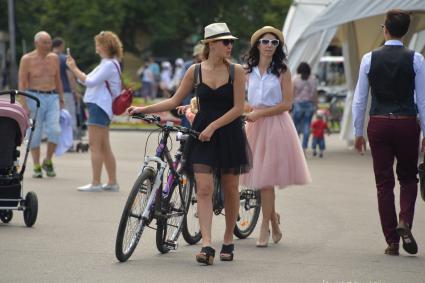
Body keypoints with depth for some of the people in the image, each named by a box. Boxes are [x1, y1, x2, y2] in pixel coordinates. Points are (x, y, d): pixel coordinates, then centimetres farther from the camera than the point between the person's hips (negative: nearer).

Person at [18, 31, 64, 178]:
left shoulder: (54, 58, 9)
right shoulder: (27, 59, -4)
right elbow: (22, 84, -6)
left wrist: (61, 99, 15)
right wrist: (24, 105, -13)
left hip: (52, 97, 3)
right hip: (34, 97, -3)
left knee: (54, 130, -11)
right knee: (35, 134, 0)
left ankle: (48, 161, 8)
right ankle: (36, 167, 9)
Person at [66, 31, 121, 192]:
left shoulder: (109, 65, -14)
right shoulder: (108, 63, 20)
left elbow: (90, 82, -21)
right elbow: (88, 81, 20)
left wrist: (74, 68, -16)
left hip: (99, 106, -11)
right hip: (98, 106, 11)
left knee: (95, 145, -10)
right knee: (104, 147, 12)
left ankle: (95, 183, -10)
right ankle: (112, 182, 15)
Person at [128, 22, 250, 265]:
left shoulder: (236, 71, -2)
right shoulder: (195, 71, 2)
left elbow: (238, 108, -7)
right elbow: (175, 101, 9)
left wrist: (213, 127, -16)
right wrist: (144, 109, 3)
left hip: (229, 133, -1)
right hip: (201, 133, 1)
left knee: (230, 188, 7)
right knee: (204, 188, -10)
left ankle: (228, 240, 23)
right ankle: (207, 245, -16)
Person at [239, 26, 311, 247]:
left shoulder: (282, 71, -2)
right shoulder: (249, 71, 11)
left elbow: (287, 104, -7)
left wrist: (259, 113, -12)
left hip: (275, 124, -4)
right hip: (255, 125, 4)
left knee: (266, 178, -7)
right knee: (260, 177, 3)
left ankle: (265, 226, 0)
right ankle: (274, 218, 23)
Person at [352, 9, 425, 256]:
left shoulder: (370, 59, -1)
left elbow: (359, 99, 2)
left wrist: (359, 132, 10)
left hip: (379, 124, 1)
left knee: (384, 183, 7)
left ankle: (392, 241, 6)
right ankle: (405, 222, -8)